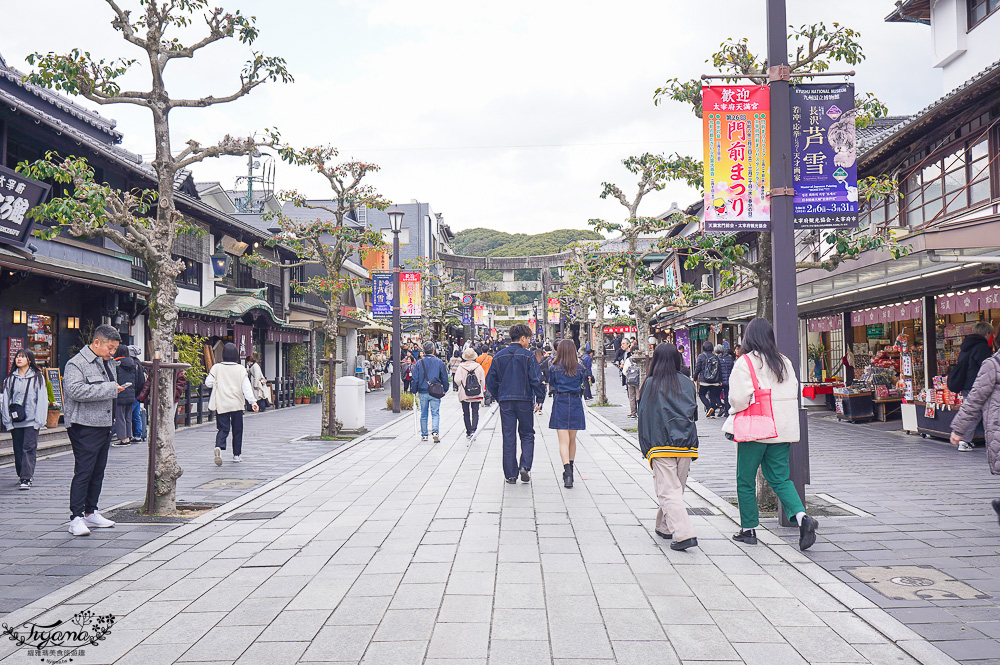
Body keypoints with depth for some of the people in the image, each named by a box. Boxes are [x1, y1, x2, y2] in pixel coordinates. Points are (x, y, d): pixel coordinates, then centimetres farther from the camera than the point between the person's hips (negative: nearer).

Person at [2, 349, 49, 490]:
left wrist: (39, 421, -7)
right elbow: (5, 400, 11)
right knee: (18, 449, 10)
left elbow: (42, 399, -2)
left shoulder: (37, 377, 0)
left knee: (29, 448, -9)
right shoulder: (11, 378, 10)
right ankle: (21, 475, 24)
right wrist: (7, 421, 3)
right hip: (15, 421, 4)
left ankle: (26, 478, -10)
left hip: (31, 420, -4)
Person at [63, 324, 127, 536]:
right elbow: (76, 390, -26)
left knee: (98, 472, 13)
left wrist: (116, 389, 12)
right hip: (85, 427, -9)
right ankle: (76, 518, -5)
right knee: (83, 472, -9)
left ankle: (90, 513, 23)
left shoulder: (106, 363, 18)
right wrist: (110, 389, -23)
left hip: (104, 425, 9)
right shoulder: (76, 364, -10)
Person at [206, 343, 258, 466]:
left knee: (222, 429, 2)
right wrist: (253, 402, -10)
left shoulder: (217, 368, -3)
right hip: (237, 404, 0)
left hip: (221, 404, 0)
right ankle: (237, 454, 19)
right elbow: (246, 387, -8)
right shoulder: (241, 369, -3)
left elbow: (208, 383, -1)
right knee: (237, 429, 13)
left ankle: (218, 447, -26)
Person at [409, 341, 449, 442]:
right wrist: (445, 389, 17)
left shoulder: (419, 363, -1)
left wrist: (414, 391, 10)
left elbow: (415, 379, 0)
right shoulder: (439, 362, -2)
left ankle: (424, 435, 18)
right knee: (435, 413, 1)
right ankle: (435, 431, -20)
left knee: (423, 414, 11)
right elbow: (444, 378, 4)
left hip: (423, 392, 1)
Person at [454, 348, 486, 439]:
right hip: (476, 394, 1)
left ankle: (468, 432, 14)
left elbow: (457, 380, -11)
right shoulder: (479, 367, -2)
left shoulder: (460, 367, -7)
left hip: (464, 394, -1)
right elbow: (483, 381, 2)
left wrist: (462, 387, 9)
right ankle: (473, 430, -15)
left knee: (466, 413, 10)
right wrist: (480, 390, 16)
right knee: (475, 413, 3)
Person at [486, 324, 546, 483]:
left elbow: (490, 381, 8)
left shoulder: (498, 356, 5)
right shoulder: (528, 356, -6)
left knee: (508, 438, 7)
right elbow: (536, 379, -11)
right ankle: (525, 466, -5)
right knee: (527, 434, 13)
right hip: (524, 400, -2)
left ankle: (510, 474, 8)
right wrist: (539, 399, -2)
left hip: (505, 402, 3)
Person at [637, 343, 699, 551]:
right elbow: (694, 415, 14)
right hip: (686, 447, 5)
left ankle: (684, 534, -17)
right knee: (677, 490, 17)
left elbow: (644, 417, -1)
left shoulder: (651, 384, -3)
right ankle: (665, 527, 32)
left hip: (661, 447, -4)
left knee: (668, 492, -4)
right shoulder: (688, 384, 7)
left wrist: (645, 448, 5)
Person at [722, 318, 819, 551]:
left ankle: (748, 529, 15)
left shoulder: (745, 362, -11)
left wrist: (734, 413, 4)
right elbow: (793, 394, 9)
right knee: (780, 478, 11)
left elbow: (738, 398, -16)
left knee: (745, 480, 8)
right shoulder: (784, 361, 8)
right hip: (782, 430, 5)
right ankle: (802, 517, -9)